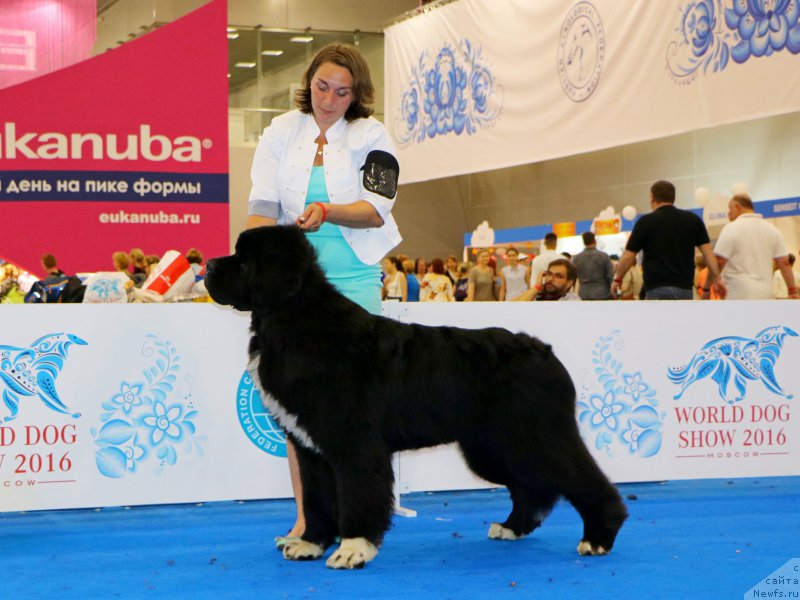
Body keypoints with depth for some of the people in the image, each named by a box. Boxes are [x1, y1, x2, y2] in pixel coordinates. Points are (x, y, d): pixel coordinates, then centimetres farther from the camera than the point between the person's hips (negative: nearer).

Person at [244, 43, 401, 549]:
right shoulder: (282, 133, 8)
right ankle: (306, 517, 5)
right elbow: (263, 205, 2)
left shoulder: (371, 135, 2)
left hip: (353, 278, -2)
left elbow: (378, 207, -7)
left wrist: (328, 212, -25)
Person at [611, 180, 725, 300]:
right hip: (685, 289, 4)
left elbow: (628, 257, 0)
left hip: (657, 289, -4)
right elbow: (708, 252, 3)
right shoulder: (692, 220, 9)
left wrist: (617, 279, 15)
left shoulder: (646, 222, -2)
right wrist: (716, 279, 8)